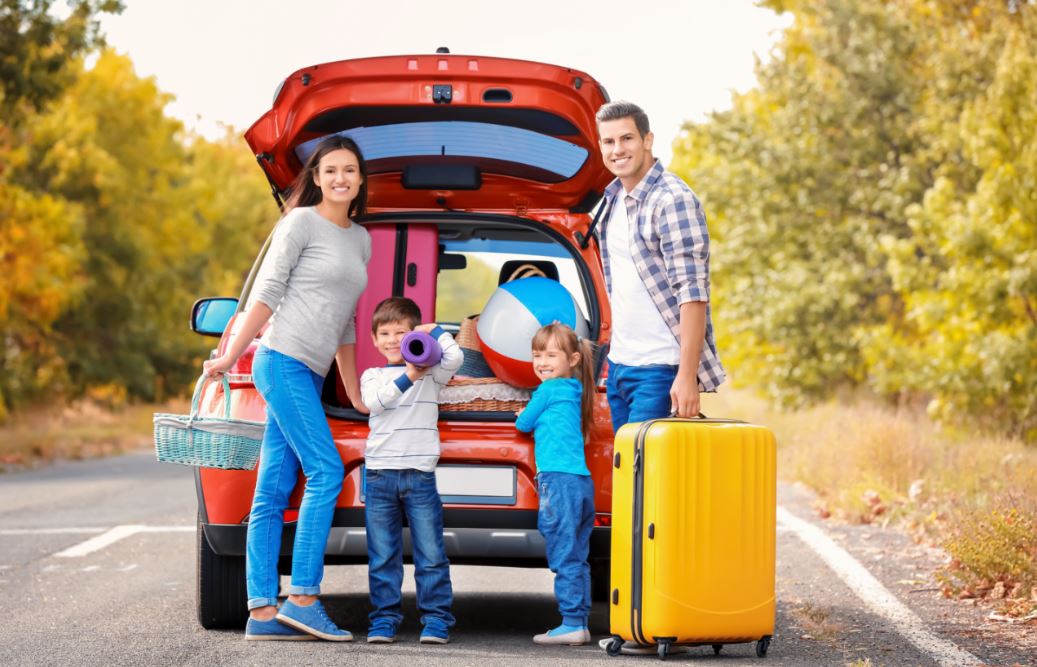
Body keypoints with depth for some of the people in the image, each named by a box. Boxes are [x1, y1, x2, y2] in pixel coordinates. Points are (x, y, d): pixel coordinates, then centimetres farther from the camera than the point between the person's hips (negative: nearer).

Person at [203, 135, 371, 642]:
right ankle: (302, 598, -15)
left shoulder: (360, 239, 20)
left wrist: (354, 391, 24)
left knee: (273, 493, 4)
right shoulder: (302, 222, -1)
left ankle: (263, 612, 0)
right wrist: (231, 355, -9)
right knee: (326, 472, -15)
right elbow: (267, 292, -5)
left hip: (309, 373, 7)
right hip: (283, 361, -7)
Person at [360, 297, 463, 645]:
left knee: (430, 555, -3)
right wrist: (408, 377, -19)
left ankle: (436, 619, 1)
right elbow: (373, 402, -8)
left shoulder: (431, 373, 9)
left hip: (420, 474, -1)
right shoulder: (371, 376, 13)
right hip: (379, 473, 1)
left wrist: (433, 330, 1)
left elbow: (454, 358, -12)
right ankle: (384, 620, 7)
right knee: (383, 557, 3)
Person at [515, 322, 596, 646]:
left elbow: (524, 424, 7)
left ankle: (572, 623, -11)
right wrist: (531, 417, 22)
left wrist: (522, 416, 25)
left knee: (564, 556, -9)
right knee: (577, 558, 10)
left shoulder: (547, 390, -5)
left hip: (559, 480, -9)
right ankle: (580, 622, 11)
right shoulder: (573, 392, 18)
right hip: (582, 482, 9)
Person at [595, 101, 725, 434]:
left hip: (661, 369, -8)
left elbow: (693, 293, -18)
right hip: (618, 365, 8)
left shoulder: (673, 200, -13)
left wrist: (687, 375, -24)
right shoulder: (614, 197, 12)